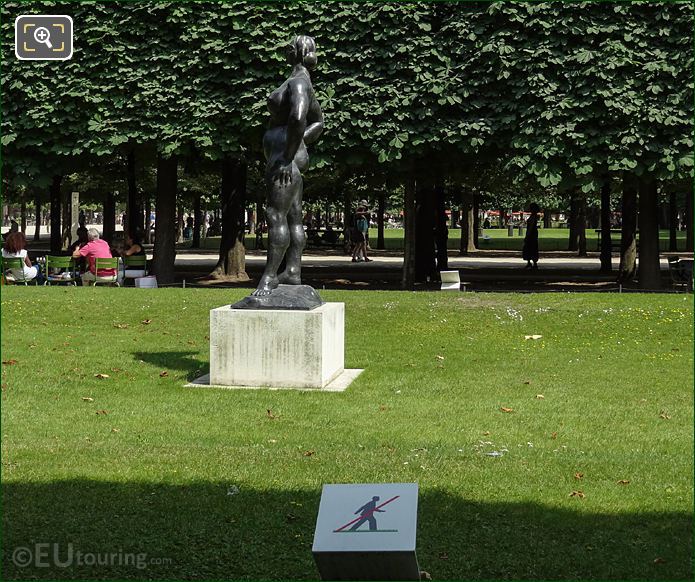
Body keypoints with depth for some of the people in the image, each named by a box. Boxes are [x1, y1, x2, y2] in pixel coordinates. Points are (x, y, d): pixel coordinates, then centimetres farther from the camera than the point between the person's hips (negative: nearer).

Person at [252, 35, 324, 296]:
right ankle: (293, 272, 10)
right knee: (293, 218, 9)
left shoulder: (297, 82, -14)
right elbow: (318, 122, 32)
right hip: (291, 161, 11)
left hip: (283, 158, -11)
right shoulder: (303, 83, 18)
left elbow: (298, 118, -32)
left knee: (276, 216, -15)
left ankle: (269, 277, -19)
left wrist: (287, 156, -27)